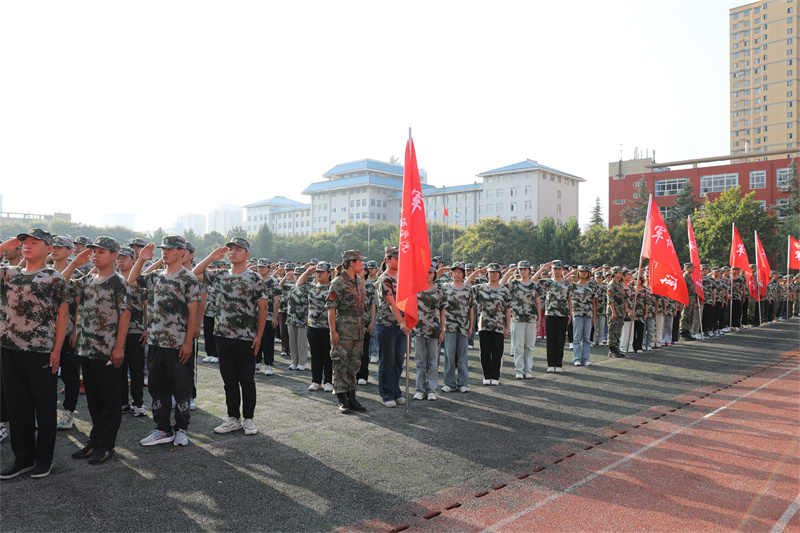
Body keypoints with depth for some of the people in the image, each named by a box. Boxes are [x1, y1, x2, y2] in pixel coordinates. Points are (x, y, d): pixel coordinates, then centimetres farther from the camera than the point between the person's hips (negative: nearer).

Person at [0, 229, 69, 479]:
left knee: (45, 407, 6)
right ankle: (23, 458, 25)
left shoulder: (54, 278, -3)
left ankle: (44, 458, 20)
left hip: (41, 353, -5)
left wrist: (57, 350, -10)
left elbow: (63, 314, -5)